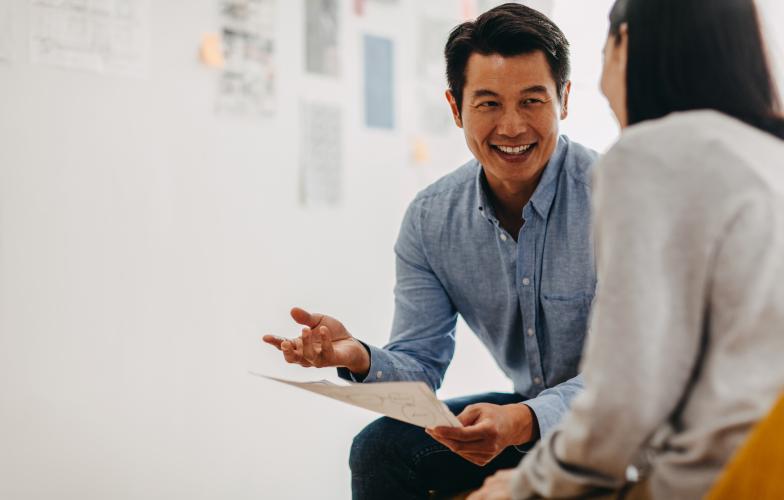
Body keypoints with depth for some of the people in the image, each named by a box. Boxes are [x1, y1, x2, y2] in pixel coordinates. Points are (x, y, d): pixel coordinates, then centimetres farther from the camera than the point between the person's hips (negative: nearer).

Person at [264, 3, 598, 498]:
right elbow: (421, 367, -3)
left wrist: (524, 420, -42)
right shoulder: (430, 220, -5)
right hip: (526, 410, 4)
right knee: (381, 448, -13)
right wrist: (359, 357, -27)